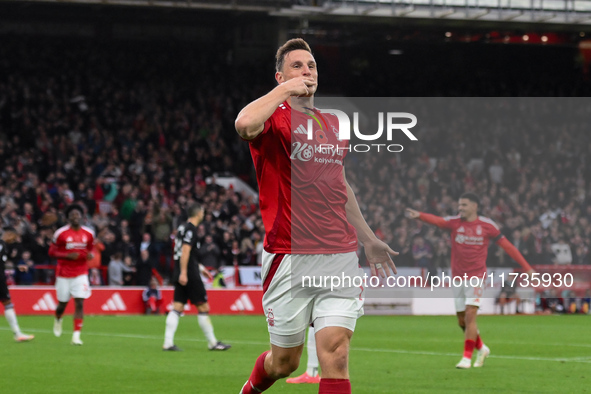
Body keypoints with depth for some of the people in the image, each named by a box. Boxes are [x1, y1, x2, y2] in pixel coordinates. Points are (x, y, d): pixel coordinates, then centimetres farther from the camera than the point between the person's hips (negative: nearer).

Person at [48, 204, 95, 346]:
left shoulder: (88, 233, 2)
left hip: (81, 274, 1)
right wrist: (68, 255, -18)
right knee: (62, 304, 9)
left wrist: (90, 254, -5)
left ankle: (76, 335, -11)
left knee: (79, 303, -12)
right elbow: (51, 251, -3)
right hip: (64, 274, -1)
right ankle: (58, 319, 45)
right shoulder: (61, 233, -8)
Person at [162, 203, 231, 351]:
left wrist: (200, 268, 33)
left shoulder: (183, 227, 17)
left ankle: (168, 343, -4)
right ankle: (212, 343, 6)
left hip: (181, 275, 9)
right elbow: (185, 251, -21)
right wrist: (183, 273, -24)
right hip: (189, 275, -9)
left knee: (177, 308, 4)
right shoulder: (191, 229, -11)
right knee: (203, 307, 0)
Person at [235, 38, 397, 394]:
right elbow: (245, 124, -29)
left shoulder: (333, 122, 17)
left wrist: (368, 239, 30)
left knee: (336, 354, -10)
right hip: (290, 255, -4)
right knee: (285, 361, 8)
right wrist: (285, 90, -17)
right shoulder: (274, 118, -3)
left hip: (341, 254, 4)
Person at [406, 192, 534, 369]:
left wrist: (526, 267, 4)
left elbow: (507, 246, 3)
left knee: (470, 316, -16)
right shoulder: (454, 222, -1)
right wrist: (419, 215, -43)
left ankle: (467, 357, -11)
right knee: (462, 321, 9)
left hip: (476, 276, -3)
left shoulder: (487, 225, -3)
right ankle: (481, 348, 32)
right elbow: (437, 220, -21)